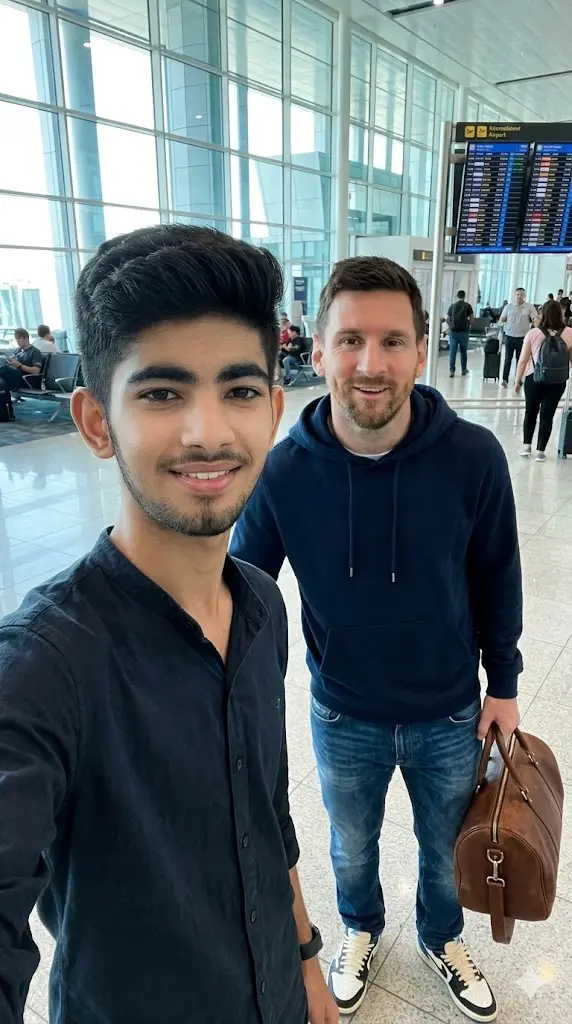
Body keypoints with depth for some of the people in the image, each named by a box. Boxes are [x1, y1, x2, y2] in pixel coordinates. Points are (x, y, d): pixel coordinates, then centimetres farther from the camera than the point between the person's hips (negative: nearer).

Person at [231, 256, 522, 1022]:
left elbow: (497, 581, -7)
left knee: (445, 849, 27)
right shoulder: (283, 472, -22)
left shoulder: (473, 457, -22)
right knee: (352, 849, 28)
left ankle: (441, 939, 60)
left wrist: (503, 683, 2)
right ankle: (361, 929, 61)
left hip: (450, 716, 0)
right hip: (344, 718, 0)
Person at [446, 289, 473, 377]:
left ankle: (451, 370, -6)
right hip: (464, 331, -1)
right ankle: (464, 370, 22)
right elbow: (472, 319, -3)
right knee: (463, 351, 13)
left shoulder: (452, 306, 5)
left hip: (453, 331, 1)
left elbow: (448, 320, 6)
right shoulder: (467, 306, -1)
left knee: (452, 352, 1)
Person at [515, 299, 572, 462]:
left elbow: (523, 360, -5)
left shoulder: (533, 333, -8)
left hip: (534, 379, 0)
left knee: (531, 412, 18)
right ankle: (540, 451, 11)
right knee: (547, 415, 7)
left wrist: (518, 380, 6)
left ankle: (526, 446, 23)